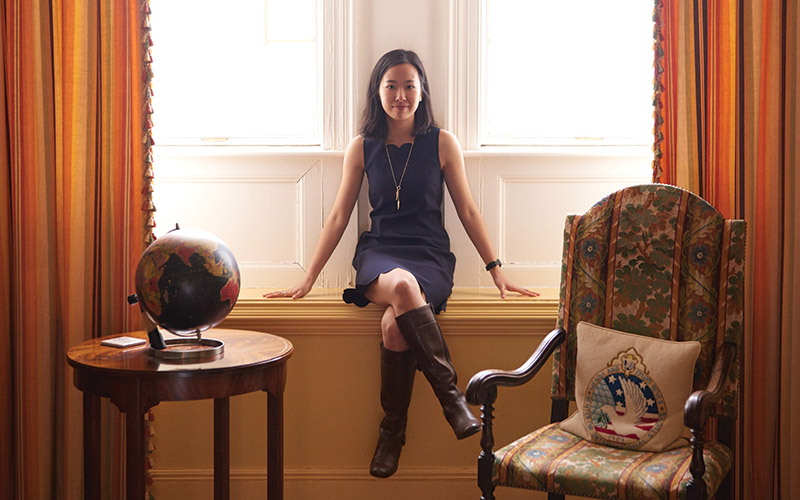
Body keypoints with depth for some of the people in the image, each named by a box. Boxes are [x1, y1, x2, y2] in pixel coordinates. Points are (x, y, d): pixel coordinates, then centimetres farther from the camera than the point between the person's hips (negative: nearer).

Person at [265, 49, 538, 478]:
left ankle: (393, 431, -16)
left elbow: (467, 211, 9)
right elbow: (338, 217, 11)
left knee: (394, 324, -34)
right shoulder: (362, 148, 9)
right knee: (402, 286, -38)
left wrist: (496, 270, 6)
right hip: (379, 254, 1)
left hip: (431, 256, -1)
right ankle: (452, 396, -29)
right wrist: (307, 280, 8)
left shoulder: (442, 143, 5)